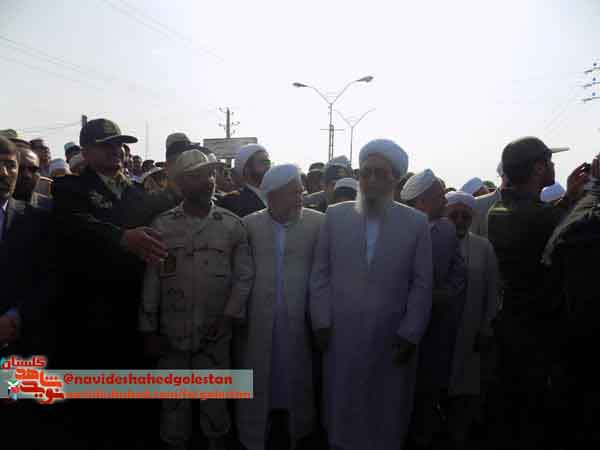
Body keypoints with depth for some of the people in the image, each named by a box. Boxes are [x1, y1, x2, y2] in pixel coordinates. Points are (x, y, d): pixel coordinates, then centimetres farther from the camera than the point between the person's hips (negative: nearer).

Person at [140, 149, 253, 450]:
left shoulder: (232, 225, -2)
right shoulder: (161, 225, -1)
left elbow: (244, 275, -1)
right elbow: (150, 280, 0)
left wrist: (228, 317, -9)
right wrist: (149, 329, 0)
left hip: (215, 334, 0)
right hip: (171, 333, 1)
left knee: (215, 397, 13)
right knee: (173, 399, 14)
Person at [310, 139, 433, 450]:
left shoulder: (416, 222, -2)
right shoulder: (335, 215, 1)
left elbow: (421, 284, -2)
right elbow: (320, 274, 2)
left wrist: (409, 335, -6)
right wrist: (321, 322, -2)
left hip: (392, 339, 0)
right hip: (341, 335, 1)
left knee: (387, 417, 15)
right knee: (342, 409, 14)